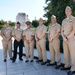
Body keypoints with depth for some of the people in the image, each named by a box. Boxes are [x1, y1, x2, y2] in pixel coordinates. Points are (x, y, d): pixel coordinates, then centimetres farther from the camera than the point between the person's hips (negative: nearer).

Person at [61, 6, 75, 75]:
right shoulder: (64, 21, 15)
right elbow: (62, 31, 11)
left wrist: (67, 38, -13)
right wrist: (64, 38, -6)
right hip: (65, 39, 7)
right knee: (66, 53, 10)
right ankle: (67, 66, 20)